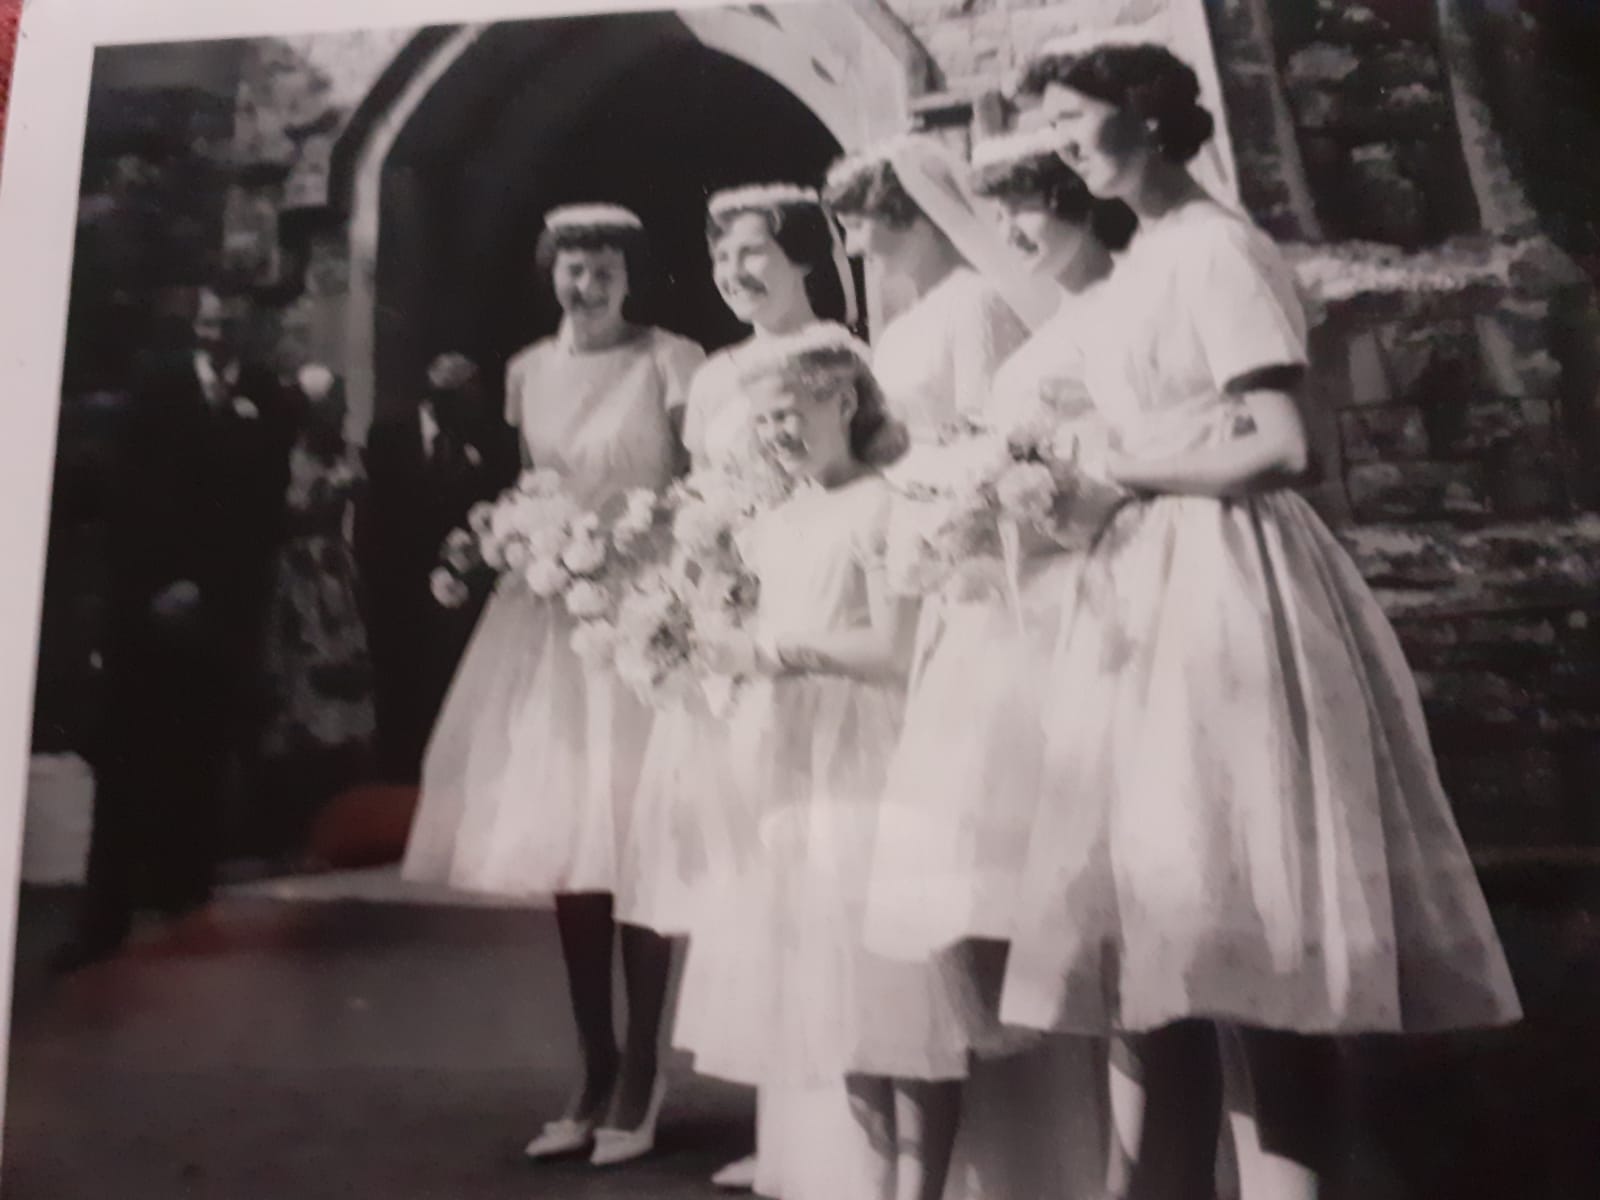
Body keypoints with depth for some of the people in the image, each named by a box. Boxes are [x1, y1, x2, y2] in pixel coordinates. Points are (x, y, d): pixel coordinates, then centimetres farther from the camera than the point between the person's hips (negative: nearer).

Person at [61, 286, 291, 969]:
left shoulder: (265, 396, 6)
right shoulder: (158, 383, 7)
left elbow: (269, 502, 1)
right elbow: (135, 490, 1)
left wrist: (210, 584, -7)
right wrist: (159, 580, -9)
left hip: (227, 601, 0)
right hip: (152, 593, 0)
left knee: (201, 756, 3)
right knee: (129, 759, -1)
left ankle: (185, 890, 13)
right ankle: (107, 914, 1)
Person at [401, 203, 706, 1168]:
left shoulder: (671, 362, -4)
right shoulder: (529, 371, 13)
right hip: (551, 605, 6)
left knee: (635, 841, -6)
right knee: (562, 838, 7)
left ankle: (640, 1071, 10)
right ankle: (596, 1071, 19)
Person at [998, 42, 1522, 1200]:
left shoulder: (1215, 246, -8)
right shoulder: (1146, 259, 18)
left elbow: (1279, 448, -18)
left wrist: (1113, 467, -11)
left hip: (1218, 583, -9)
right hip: (1150, 587, 9)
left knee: (1241, 923, -6)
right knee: (1177, 919, 10)